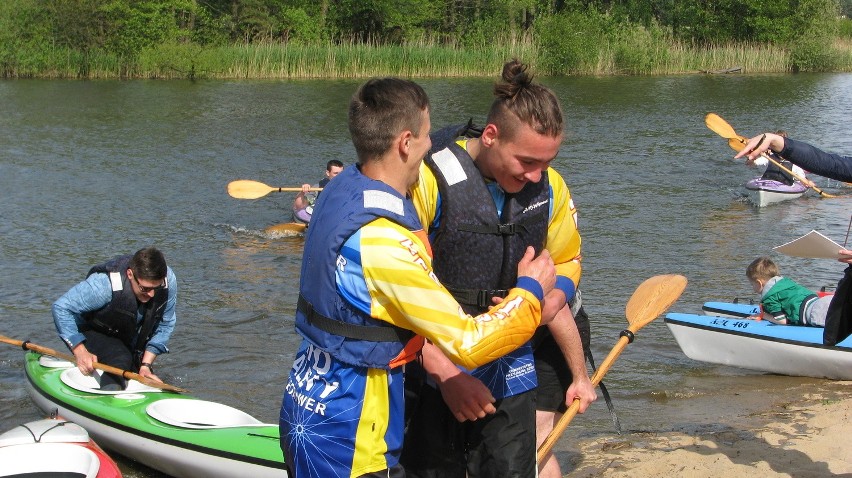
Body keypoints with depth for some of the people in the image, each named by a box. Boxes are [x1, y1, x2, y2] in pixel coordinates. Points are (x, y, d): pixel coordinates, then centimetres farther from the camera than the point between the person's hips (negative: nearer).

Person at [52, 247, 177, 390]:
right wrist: (80, 351, -34)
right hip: (93, 333, -5)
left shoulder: (168, 281, -24)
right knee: (120, 360, -34)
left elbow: (165, 325, -12)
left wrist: (146, 365, -17)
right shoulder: (104, 284, -38)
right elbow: (61, 307, -30)